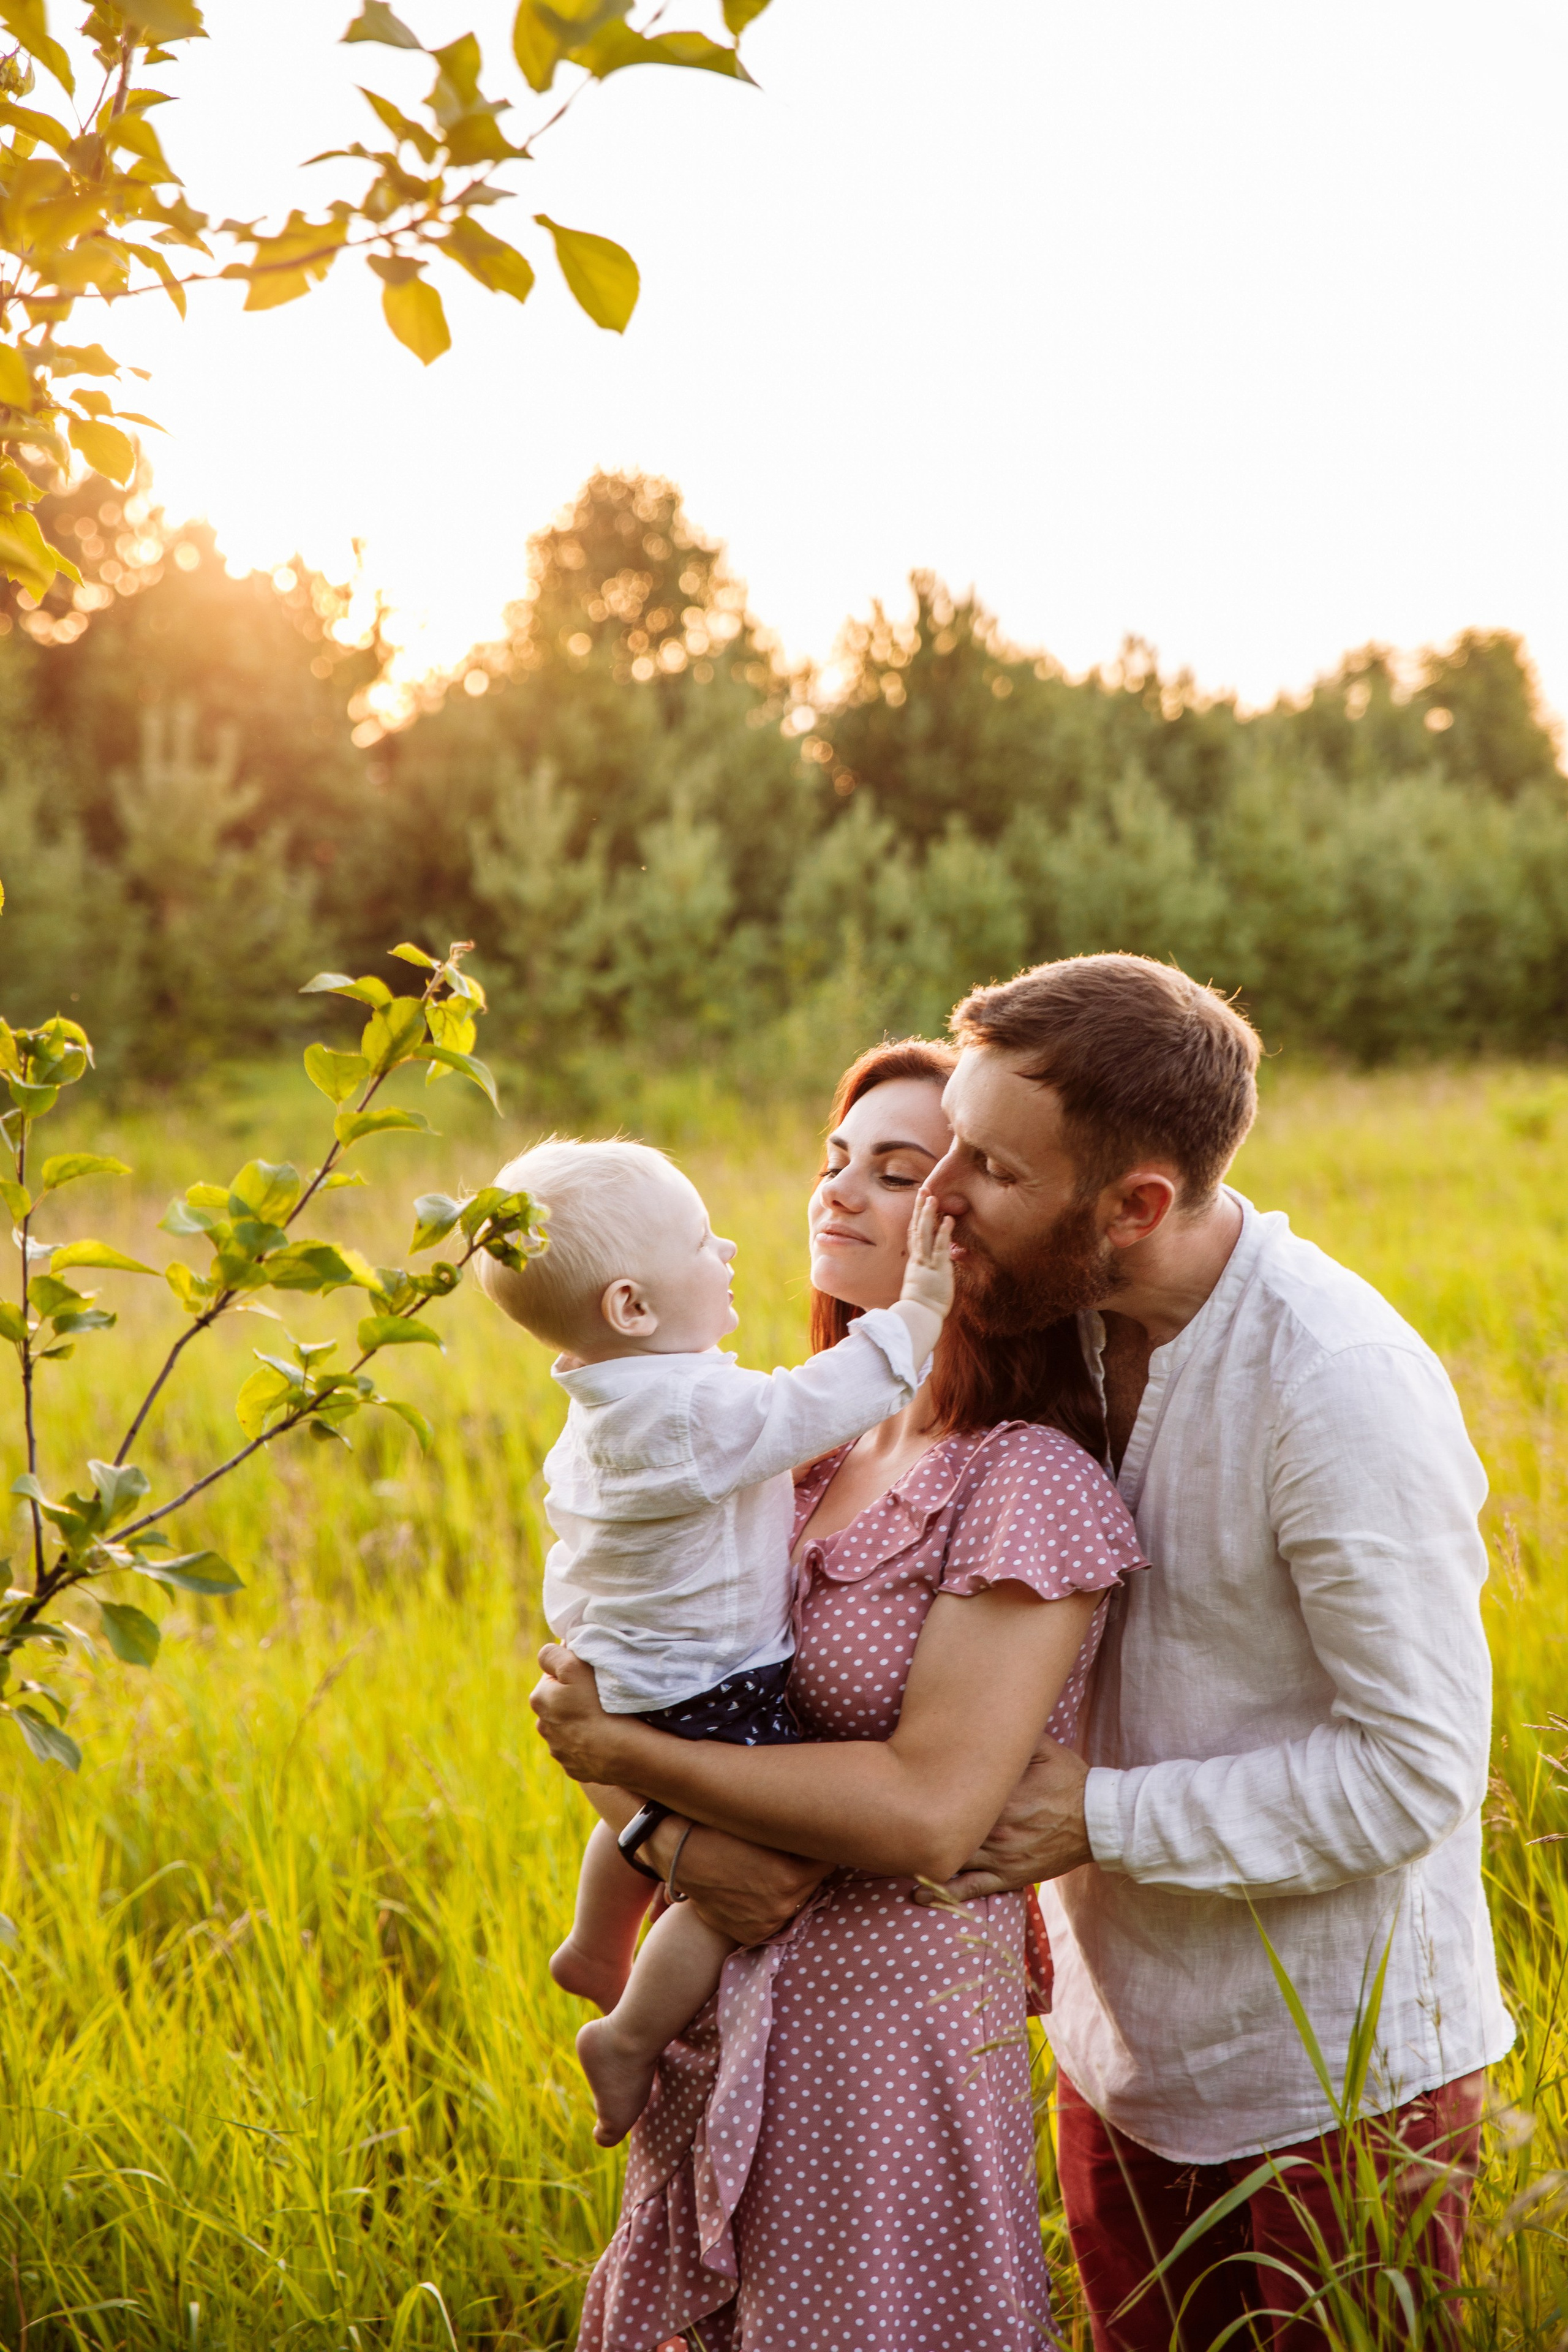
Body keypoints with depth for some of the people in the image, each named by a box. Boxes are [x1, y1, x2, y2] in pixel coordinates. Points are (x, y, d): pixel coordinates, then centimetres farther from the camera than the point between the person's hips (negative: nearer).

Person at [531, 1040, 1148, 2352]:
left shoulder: (1030, 1485, -15)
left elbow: (929, 1812, -23)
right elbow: (597, 1709, 5)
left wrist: (630, 1751, -16)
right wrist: (678, 1840, -16)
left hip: (895, 2034, -6)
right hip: (719, 2032, 7)